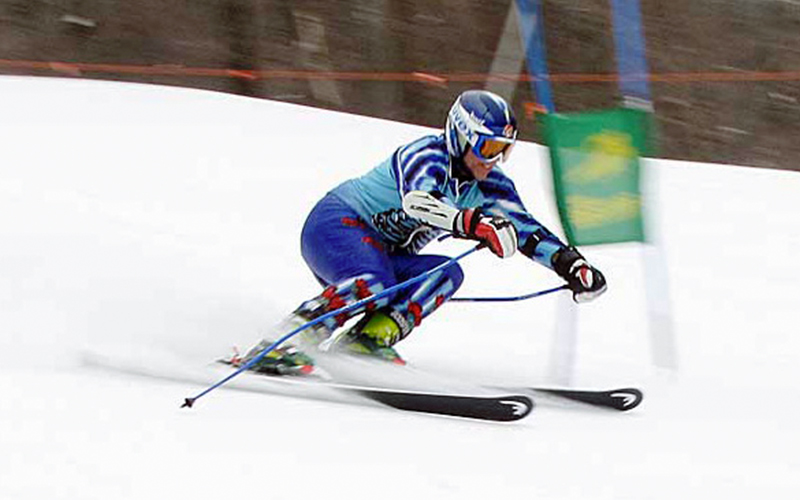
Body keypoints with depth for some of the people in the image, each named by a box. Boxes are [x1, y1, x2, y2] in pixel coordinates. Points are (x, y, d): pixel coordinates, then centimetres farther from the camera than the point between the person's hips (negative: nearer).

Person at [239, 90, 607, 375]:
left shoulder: (489, 186, 5)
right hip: (336, 224, -8)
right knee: (373, 285, -37)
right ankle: (280, 347, -35)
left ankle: (369, 339, -24)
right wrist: (475, 224, -56)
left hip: (382, 257, 8)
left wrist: (570, 264, -13)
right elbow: (417, 203, -40)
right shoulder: (429, 156, -20)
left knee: (447, 274, -15)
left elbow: (526, 230, 4)